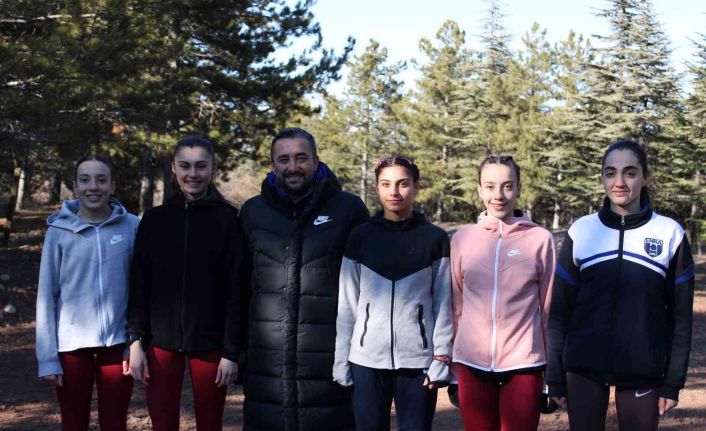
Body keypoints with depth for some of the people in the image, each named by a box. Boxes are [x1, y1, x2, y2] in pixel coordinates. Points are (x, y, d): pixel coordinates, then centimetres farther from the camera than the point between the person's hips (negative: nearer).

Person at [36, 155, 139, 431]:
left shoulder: (132, 227, -1)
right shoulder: (59, 231, -2)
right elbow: (47, 296, -1)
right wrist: (47, 356, -5)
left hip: (118, 341, 0)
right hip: (71, 344, 0)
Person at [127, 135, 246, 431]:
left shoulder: (227, 220, -1)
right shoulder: (154, 220, 6)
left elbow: (236, 288, -3)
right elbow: (139, 285, 6)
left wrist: (232, 350, -7)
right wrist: (136, 340, -3)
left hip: (209, 343, -2)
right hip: (161, 342, 2)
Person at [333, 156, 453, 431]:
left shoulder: (434, 238, 2)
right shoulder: (360, 237, 4)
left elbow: (443, 304, 3)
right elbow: (347, 305, 5)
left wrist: (442, 358, -4)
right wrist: (341, 360, 1)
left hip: (418, 360, -1)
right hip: (367, 359, 1)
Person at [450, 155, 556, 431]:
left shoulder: (540, 239, -2)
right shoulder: (462, 239, 4)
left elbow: (549, 306, 4)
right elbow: (456, 304, 11)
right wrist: (452, 359, 13)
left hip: (523, 362, -2)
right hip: (471, 362, 2)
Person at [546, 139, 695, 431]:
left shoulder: (669, 233, 0)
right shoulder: (581, 231, 1)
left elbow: (680, 315, 2)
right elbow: (560, 310, 3)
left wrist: (674, 380, -2)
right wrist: (555, 376, 0)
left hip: (644, 371, -1)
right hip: (583, 369, 1)